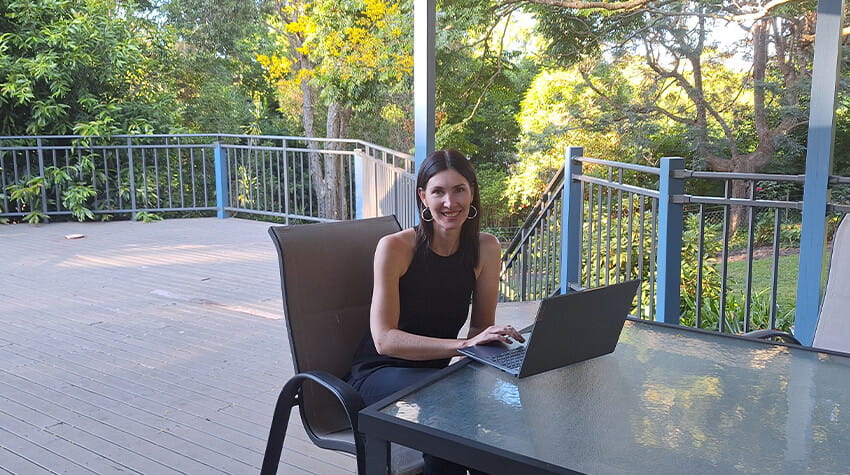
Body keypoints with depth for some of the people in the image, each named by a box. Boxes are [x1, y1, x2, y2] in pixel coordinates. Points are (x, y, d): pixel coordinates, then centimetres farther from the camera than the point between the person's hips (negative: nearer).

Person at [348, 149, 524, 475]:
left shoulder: (486, 248, -2)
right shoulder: (395, 247, -16)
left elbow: (481, 328, 5)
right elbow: (384, 339, -23)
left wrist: (493, 340, -20)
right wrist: (462, 345, -34)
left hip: (435, 371, 4)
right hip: (380, 373, -4)